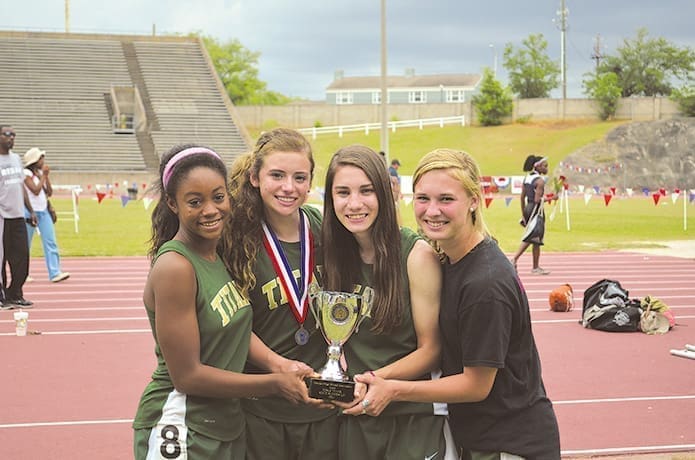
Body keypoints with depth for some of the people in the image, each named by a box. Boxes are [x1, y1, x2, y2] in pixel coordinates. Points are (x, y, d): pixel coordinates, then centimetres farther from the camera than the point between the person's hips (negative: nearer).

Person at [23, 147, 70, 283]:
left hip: (44, 211, 6)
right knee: (26, 244, 4)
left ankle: (55, 273, -7)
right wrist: (43, 175, -12)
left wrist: (46, 176, -1)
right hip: (31, 211, -6)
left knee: (50, 242, -3)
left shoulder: (41, 172, 11)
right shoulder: (26, 174, -9)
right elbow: (36, 190, -18)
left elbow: (49, 193, 8)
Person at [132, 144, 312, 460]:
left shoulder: (223, 253, 3)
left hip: (229, 426, 7)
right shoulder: (174, 266, -20)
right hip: (182, 434, -7)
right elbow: (187, 376, -19)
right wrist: (275, 383, -14)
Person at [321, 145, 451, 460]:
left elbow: (432, 350, -11)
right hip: (356, 416, 4)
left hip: (414, 416, -4)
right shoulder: (335, 254, 0)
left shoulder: (417, 254, -15)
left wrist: (376, 379, -23)